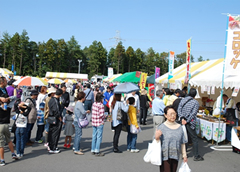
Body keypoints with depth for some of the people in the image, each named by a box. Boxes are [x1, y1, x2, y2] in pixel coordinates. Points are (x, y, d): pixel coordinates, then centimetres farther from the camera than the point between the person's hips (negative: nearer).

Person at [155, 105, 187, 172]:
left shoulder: (179, 127, 6)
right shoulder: (161, 127, -7)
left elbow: (182, 143, 12)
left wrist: (184, 155, 12)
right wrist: (157, 138, -27)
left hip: (175, 156, 4)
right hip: (165, 156, -4)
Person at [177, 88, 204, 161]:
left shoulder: (182, 100, 7)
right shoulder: (196, 102, -6)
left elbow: (179, 110, -5)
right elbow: (193, 114, -14)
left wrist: (182, 118, -13)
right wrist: (187, 121, -13)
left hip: (183, 122, 5)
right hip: (190, 124, -5)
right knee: (194, 139, 4)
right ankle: (196, 156, 7)